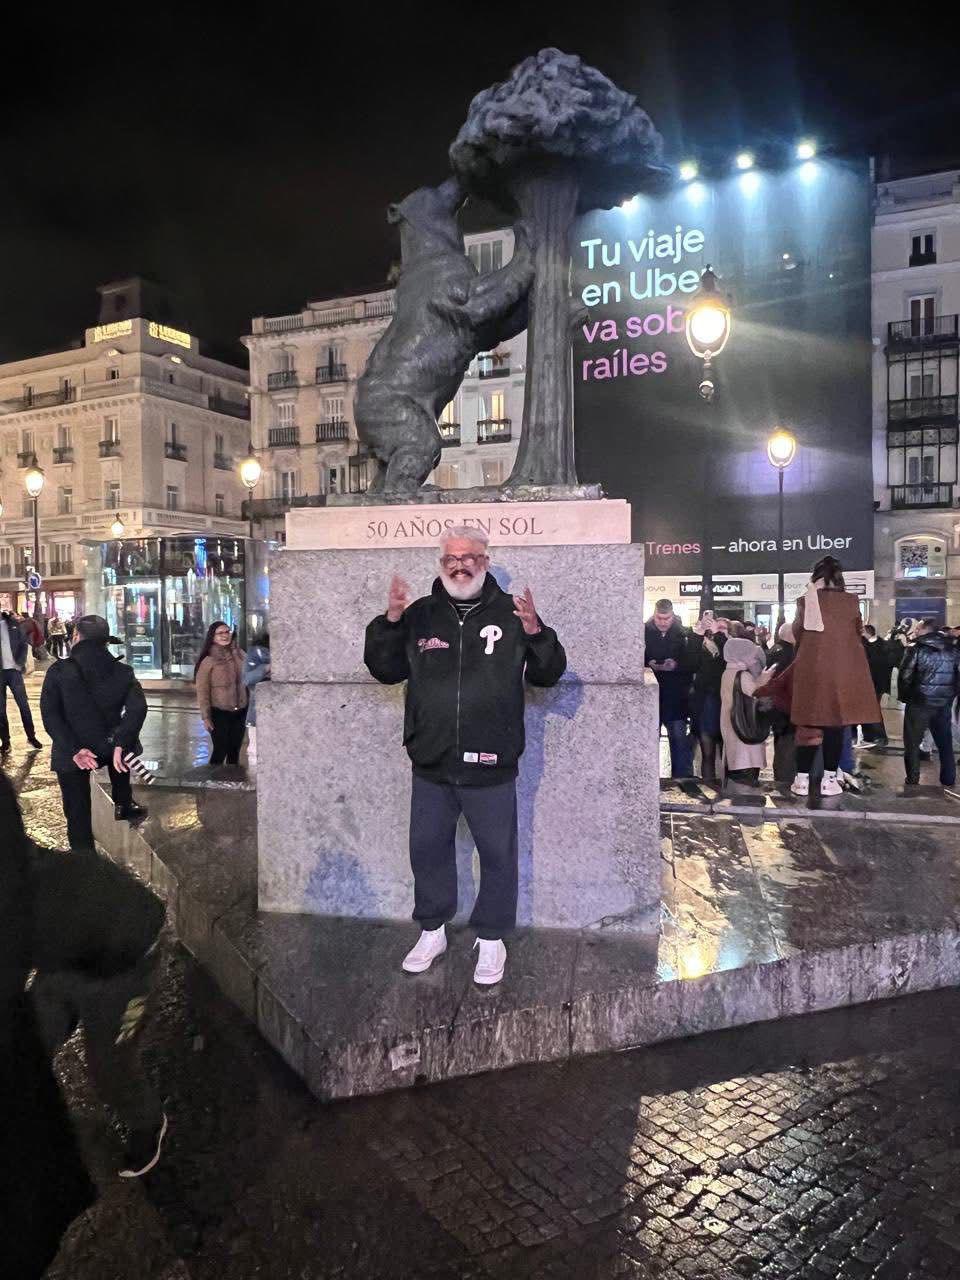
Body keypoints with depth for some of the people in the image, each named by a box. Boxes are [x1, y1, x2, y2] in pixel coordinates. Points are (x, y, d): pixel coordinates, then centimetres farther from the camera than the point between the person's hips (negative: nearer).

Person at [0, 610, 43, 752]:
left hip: (13, 670, 1)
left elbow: (24, 644, 7)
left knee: (23, 704, 4)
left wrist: (20, 663, -5)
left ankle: (31, 737, 13)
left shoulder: (13, 623, 4)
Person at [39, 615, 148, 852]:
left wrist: (74, 750, -21)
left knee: (78, 814, 12)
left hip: (71, 753, -2)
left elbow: (50, 715, -19)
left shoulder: (58, 671, -11)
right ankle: (123, 805, 37)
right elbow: (137, 708, -18)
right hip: (109, 747, 2)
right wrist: (119, 746, -21)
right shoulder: (123, 672, -5)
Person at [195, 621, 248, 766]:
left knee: (235, 751, 14)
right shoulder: (208, 661, -10)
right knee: (220, 751, 0)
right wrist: (206, 717, -9)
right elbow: (202, 691, -8)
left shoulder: (240, 655, 1)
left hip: (240, 711, 4)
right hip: (219, 712, -4)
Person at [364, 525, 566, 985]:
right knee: (428, 850, 17)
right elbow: (385, 671, 5)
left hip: (491, 768, -2)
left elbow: (549, 674, -3)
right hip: (430, 766, 3)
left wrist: (535, 633, -22)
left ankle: (491, 939, 30)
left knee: (497, 855, 10)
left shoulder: (510, 613, -3)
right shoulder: (420, 614, 4)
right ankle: (432, 931, 37)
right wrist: (389, 622, -10)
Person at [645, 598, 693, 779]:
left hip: (676, 696, 0)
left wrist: (676, 665, -17)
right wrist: (648, 664, -16)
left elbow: (691, 663, -1)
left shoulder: (682, 634, 0)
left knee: (679, 737, 1)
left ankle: (682, 776, 10)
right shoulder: (645, 633, 0)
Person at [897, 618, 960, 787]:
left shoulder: (916, 649, -10)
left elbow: (905, 677, -11)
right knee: (945, 744, 14)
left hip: (919, 703, -4)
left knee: (912, 744, 6)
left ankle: (912, 782, 6)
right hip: (944, 704, 4)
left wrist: (905, 697, 4)